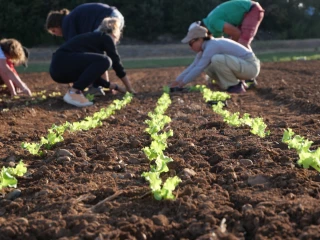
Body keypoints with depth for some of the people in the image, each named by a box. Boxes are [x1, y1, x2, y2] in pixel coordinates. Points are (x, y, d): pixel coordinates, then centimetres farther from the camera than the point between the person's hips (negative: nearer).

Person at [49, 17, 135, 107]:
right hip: (62, 63, -9)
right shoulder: (106, 38, 6)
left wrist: (116, 87, 35)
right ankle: (74, 92, -17)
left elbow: (94, 74, 31)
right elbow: (116, 63, 7)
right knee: (104, 61, -14)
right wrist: (129, 88, 17)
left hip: (57, 67, 9)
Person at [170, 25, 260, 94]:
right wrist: (177, 81, 5)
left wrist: (182, 84, -17)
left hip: (251, 66, -9)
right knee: (207, 68, 5)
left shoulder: (211, 47, -23)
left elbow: (198, 69, -25)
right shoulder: (205, 47, 5)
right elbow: (193, 66, 8)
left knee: (216, 59, -29)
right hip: (242, 65, 9)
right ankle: (235, 83, 8)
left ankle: (236, 86, -11)